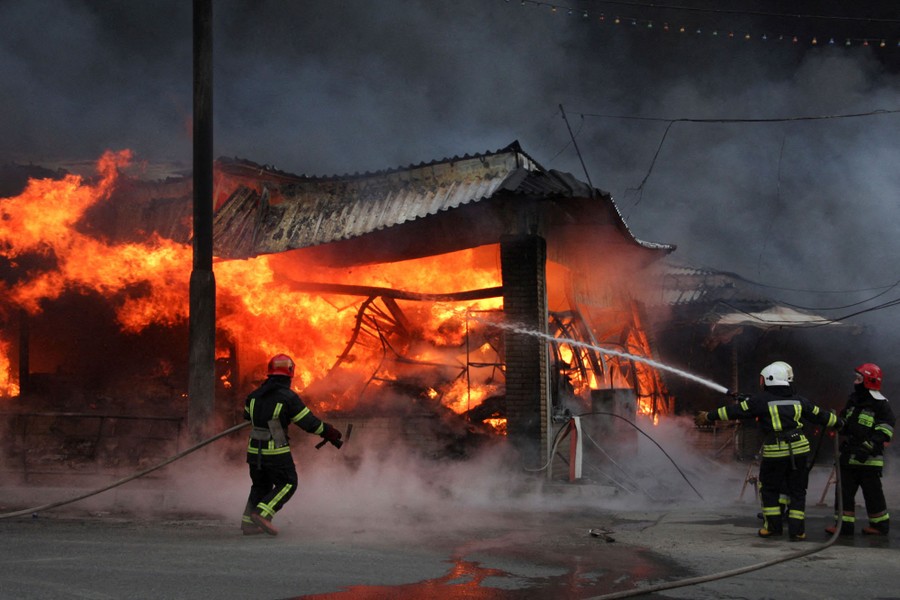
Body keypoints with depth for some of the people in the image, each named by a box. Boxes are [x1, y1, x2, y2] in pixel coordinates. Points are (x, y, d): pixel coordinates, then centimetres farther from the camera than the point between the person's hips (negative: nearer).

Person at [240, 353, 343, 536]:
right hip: (277, 453, -6)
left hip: (255, 451, 6)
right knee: (287, 484, 7)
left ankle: (248, 523, 15)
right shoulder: (289, 397, -13)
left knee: (261, 485, 19)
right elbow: (309, 422, -10)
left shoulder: (255, 395, 4)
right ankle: (262, 514, -8)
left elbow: (247, 415, 23)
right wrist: (330, 434, 2)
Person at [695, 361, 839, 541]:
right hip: (799, 451, 4)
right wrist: (837, 422, 39)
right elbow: (819, 415, 20)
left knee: (769, 489, 15)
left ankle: (773, 526, 15)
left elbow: (734, 411, -1)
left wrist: (709, 416, 8)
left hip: (774, 452, -4)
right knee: (797, 491, 11)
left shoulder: (760, 400, -4)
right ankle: (796, 530, 8)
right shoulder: (798, 401, 9)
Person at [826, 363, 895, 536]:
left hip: (868, 459, -8)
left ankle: (881, 525, 14)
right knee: (844, 491, 4)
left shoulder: (881, 405, -11)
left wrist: (869, 447, -24)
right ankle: (844, 524, 8)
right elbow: (843, 423, 29)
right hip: (849, 457, 8)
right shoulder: (853, 401, 15)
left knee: (873, 494, 1)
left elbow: (885, 430, -16)